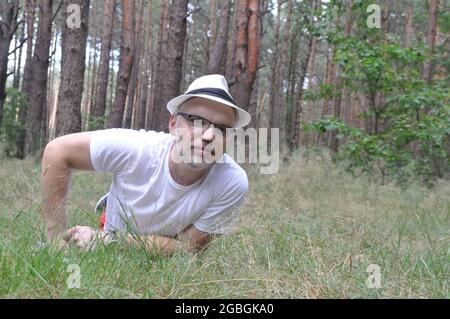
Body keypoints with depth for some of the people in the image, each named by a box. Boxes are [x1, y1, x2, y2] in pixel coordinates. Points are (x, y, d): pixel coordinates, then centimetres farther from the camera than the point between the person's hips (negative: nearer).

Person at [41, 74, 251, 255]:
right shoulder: (135, 148, -34)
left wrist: (106, 240, -33)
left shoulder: (233, 183, -32)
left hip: (166, 264, 2)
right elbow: (57, 151, -23)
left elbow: (186, 247, -25)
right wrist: (57, 236, -23)